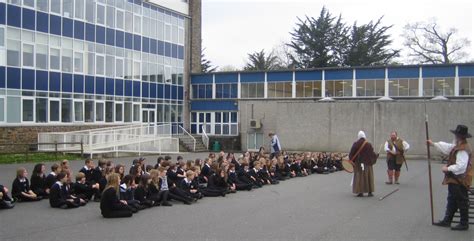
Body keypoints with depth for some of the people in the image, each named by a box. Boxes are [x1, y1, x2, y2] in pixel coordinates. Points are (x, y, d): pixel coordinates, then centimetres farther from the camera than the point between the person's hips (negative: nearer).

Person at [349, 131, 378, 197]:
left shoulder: (356, 144, -8)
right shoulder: (368, 144, -7)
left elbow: (351, 154, -6)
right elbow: (372, 154, -1)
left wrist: (352, 160, 10)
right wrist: (376, 156, 20)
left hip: (358, 163, -1)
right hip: (367, 164, 1)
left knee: (359, 177, 5)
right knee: (368, 177, 11)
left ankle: (360, 192, 1)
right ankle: (370, 192, 13)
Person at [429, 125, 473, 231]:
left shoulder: (463, 150, -24)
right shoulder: (457, 146, 8)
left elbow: (460, 166, -29)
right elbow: (447, 147, 24)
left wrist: (448, 168, -19)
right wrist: (434, 144, 31)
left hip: (460, 181, -11)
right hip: (455, 180, 11)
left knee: (462, 202, 1)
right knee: (452, 200, 18)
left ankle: (464, 224, 12)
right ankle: (447, 220, 28)